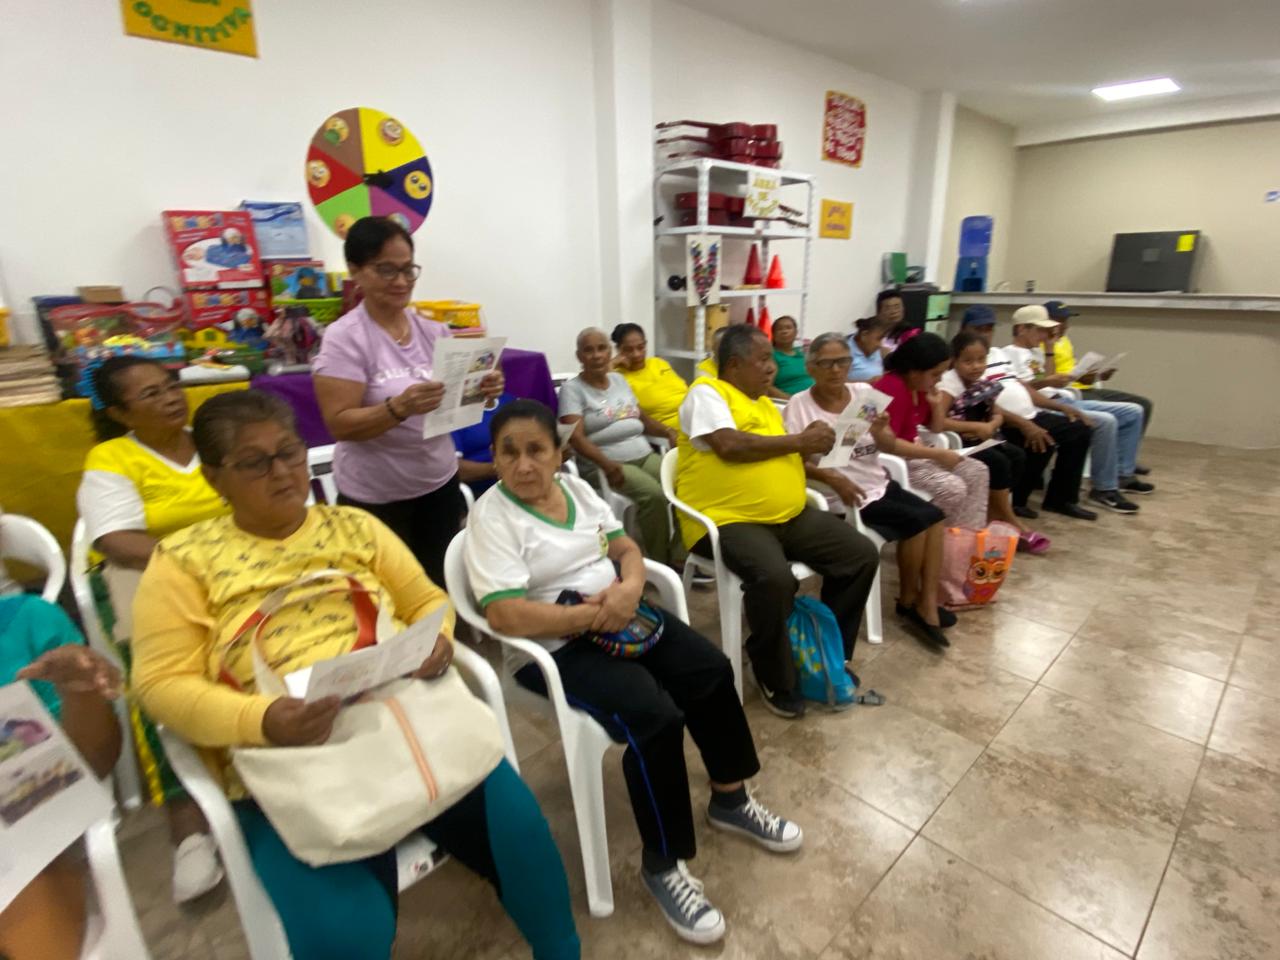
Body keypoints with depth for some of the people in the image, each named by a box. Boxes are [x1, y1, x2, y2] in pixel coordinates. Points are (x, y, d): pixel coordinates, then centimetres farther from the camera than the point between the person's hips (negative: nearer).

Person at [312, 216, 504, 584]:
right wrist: (400, 407, -33)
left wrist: (482, 393, -15)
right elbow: (339, 425, -17)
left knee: (439, 585, 16)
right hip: (376, 497, -4)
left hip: (439, 482, 5)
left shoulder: (432, 328, 2)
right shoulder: (344, 337, -13)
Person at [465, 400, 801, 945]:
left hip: (620, 615, 7)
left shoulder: (575, 487, 6)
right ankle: (662, 864, 1)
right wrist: (591, 614, -23)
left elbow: (625, 545, 9)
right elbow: (504, 615, -24)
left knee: (712, 673, -2)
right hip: (557, 647, -7)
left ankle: (730, 800, 22)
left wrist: (630, 585, -14)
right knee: (656, 719, -24)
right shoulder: (492, 516, -14)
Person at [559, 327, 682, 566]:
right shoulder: (572, 389, -2)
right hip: (604, 466, -6)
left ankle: (680, 552, -7)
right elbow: (575, 438, -13)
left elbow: (642, 418, 21)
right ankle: (660, 561, -15)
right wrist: (606, 464, -29)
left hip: (645, 455, 6)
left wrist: (668, 432, 0)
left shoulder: (619, 379, 18)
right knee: (653, 494, -31)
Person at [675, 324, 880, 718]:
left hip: (789, 516, 9)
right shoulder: (707, 393, -5)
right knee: (774, 577, -35)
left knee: (863, 554, 1)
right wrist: (799, 439, -11)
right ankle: (775, 679, -7)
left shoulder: (764, 403, 21)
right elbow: (730, 446, -21)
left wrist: (809, 446, 1)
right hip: (729, 520, -9)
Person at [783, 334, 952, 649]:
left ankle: (928, 603, -3)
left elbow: (889, 447, 3)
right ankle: (908, 601, 6)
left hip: (878, 484, 6)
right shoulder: (799, 405, -11)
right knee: (917, 520, -16)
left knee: (934, 515, -13)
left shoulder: (864, 393, 3)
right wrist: (832, 478, -28)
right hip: (841, 496, -6)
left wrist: (879, 431, -20)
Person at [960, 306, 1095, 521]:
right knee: (1042, 443, -29)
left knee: (1079, 429, 4)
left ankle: (1061, 498, 11)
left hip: (1032, 415, 10)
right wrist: (1023, 424, -28)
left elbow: (1021, 387, 22)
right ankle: (1014, 500, -6)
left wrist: (1061, 407, 15)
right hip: (1006, 425, -10)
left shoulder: (998, 353, 19)